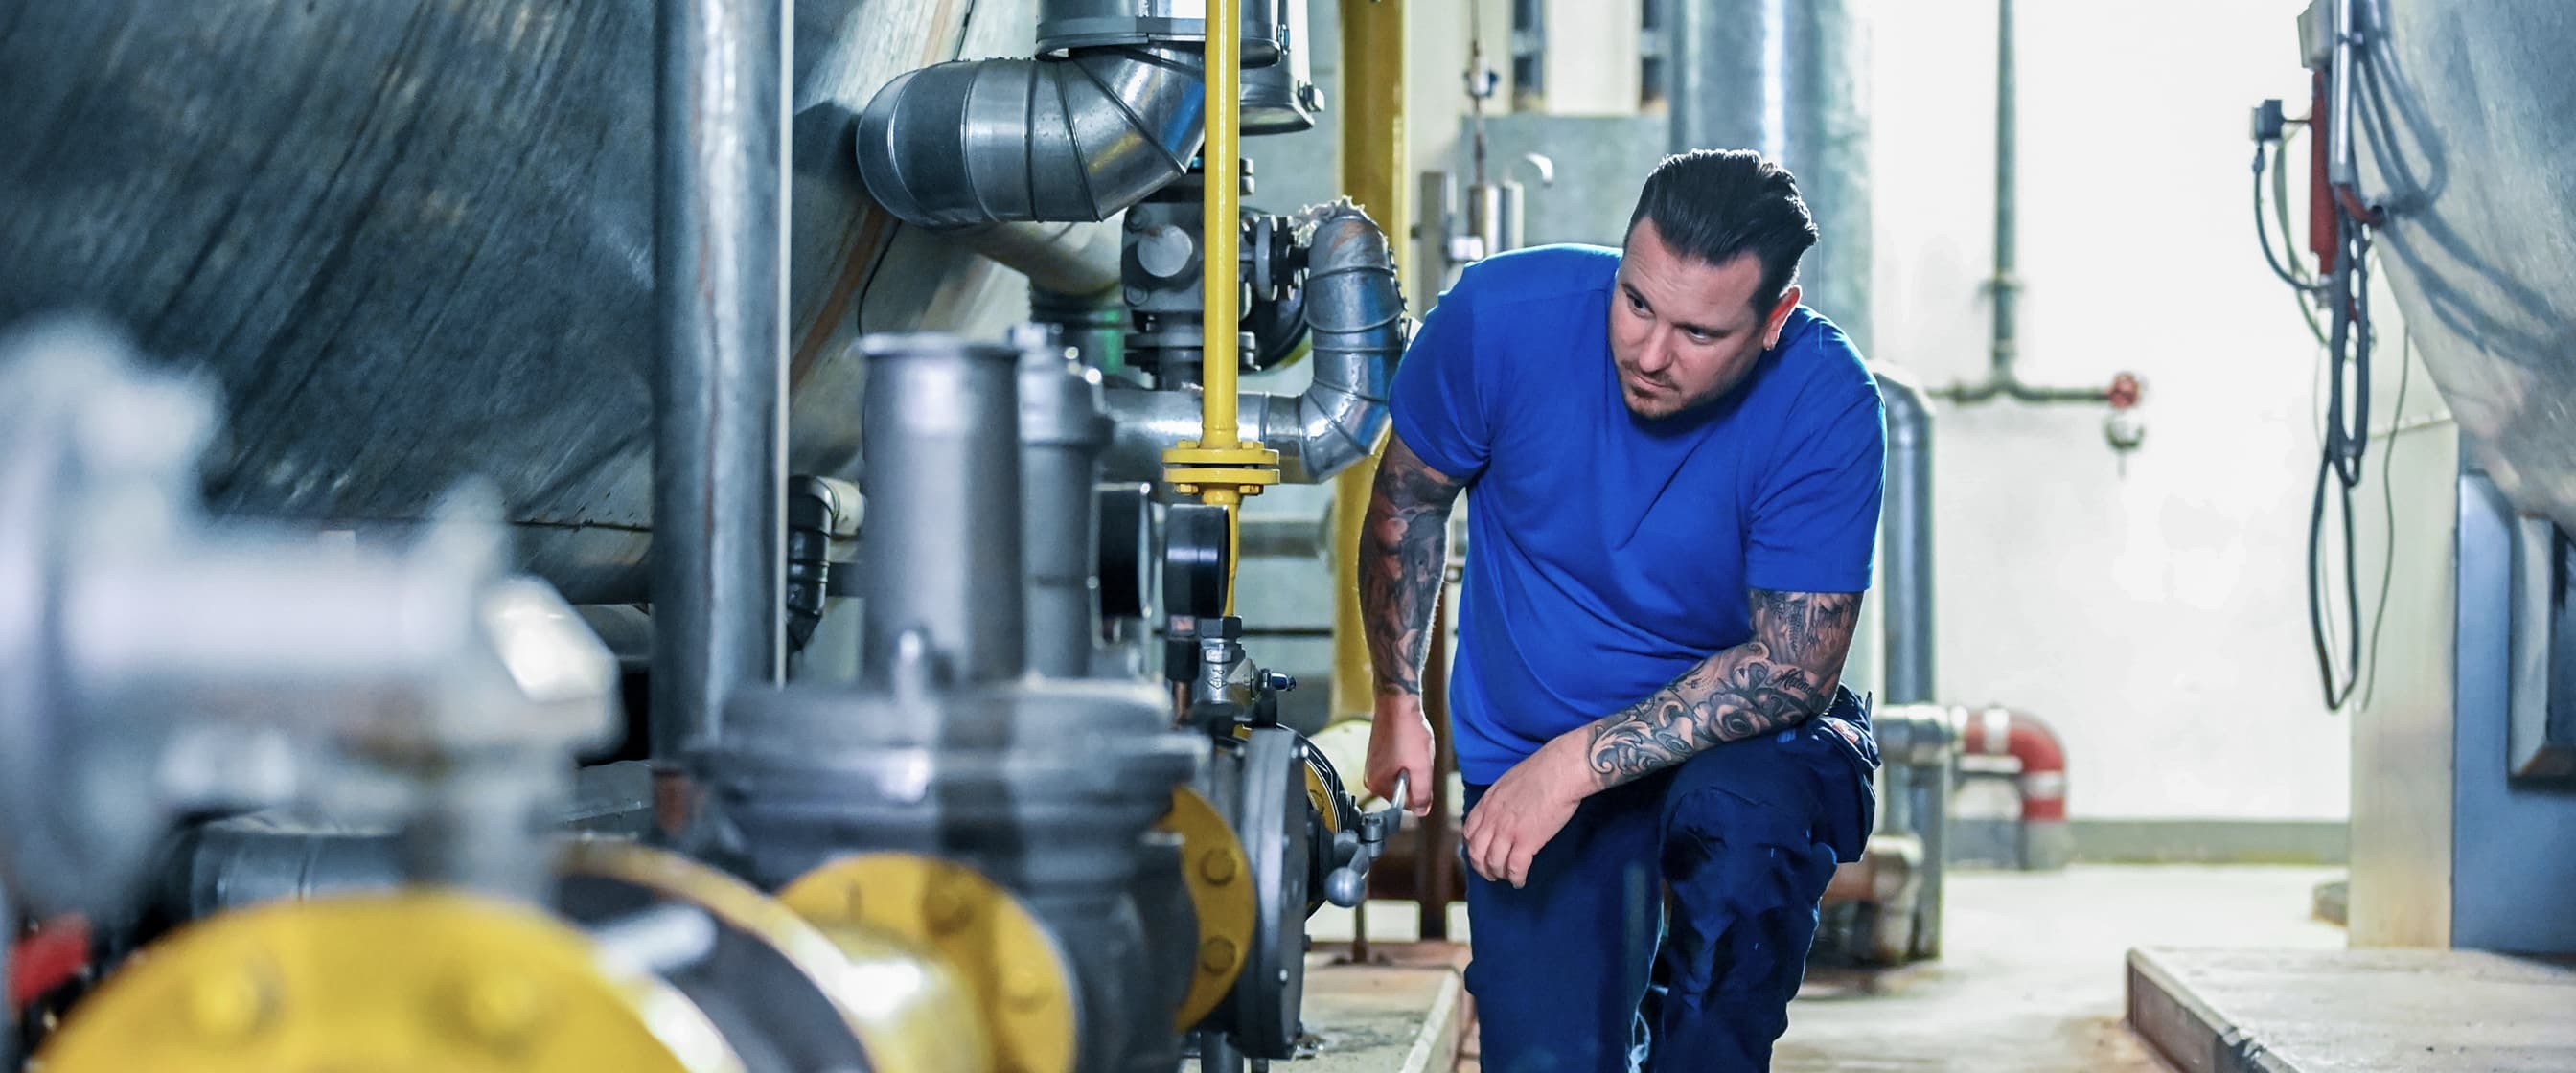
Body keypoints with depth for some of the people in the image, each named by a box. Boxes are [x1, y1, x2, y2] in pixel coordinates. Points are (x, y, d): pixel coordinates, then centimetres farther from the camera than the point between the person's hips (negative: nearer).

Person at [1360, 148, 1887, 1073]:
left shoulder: (1826, 406, -23)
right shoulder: (1504, 314, -18)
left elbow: (1797, 666, -22)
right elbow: (1408, 501, 1)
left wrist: (1578, 763, -28)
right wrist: (1398, 704, 4)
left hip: (1748, 742, -2)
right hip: (1528, 759, 2)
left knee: (1738, 820, -37)